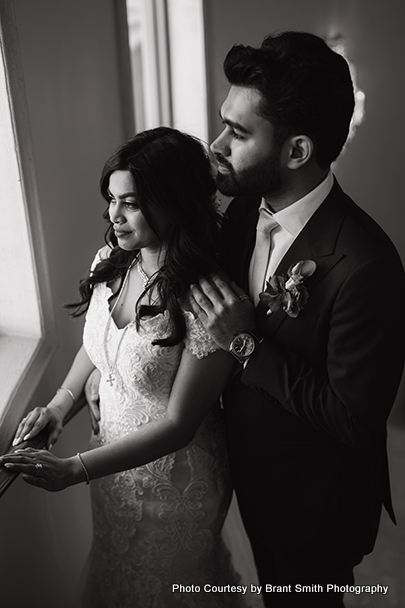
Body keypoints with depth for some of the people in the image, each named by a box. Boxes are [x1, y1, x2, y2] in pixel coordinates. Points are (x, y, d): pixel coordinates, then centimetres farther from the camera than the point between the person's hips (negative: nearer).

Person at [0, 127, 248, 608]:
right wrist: (60, 403, -5)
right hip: (112, 453, 6)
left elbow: (178, 424, -26)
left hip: (172, 478, -6)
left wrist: (75, 469, -27)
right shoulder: (110, 262, -9)